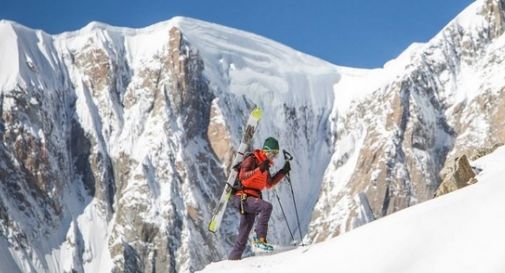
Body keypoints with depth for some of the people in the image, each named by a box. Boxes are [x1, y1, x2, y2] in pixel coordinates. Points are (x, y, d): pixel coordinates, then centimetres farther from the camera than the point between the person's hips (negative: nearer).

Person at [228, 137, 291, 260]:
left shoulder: (265, 164, 17)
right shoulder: (251, 160, -10)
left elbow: (269, 184, 28)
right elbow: (243, 176, -27)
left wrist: (283, 172, 20)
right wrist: (259, 169, -39)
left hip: (252, 199, 9)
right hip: (243, 197, -9)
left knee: (243, 236, 9)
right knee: (267, 206, -32)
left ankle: (232, 260, 15)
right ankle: (260, 239, -31)